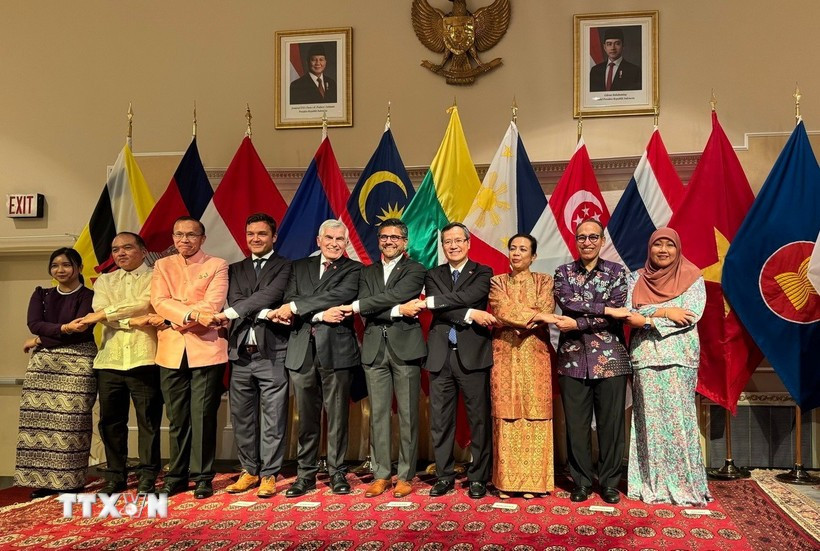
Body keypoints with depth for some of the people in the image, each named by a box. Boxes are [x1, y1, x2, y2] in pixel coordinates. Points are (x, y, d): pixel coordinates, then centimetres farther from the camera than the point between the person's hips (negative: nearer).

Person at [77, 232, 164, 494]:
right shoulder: (104, 281, 17)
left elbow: (142, 303, -12)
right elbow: (100, 311, 0)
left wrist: (105, 313, -7)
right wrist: (136, 320, -13)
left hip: (144, 359, -4)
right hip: (109, 360, 4)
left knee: (148, 420, 0)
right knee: (110, 420, 9)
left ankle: (147, 476, 9)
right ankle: (115, 476, 20)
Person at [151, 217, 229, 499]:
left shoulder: (217, 265, 4)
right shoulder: (162, 265, 14)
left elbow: (212, 304, -9)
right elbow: (159, 301, -3)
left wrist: (176, 317, -11)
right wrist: (190, 313, -18)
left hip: (206, 349, -3)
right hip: (171, 352, 3)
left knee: (203, 416, 0)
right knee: (177, 418, 10)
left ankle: (202, 476, 9)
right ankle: (177, 475, 19)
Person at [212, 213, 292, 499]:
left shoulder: (286, 267, 3)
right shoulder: (235, 269, 16)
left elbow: (270, 295, -13)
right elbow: (235, 300, 0)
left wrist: (230, 313, -21)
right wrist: (266, 313, -17)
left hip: (272, 353, -4)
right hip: (241, 353, 4)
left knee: (273, 419, 1)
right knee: (242, 418, 11)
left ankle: (269, 475, 11)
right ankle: (249, 471, 23)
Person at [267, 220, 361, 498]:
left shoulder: (353, 270, 4)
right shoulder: (299, 267, 14)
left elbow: (338, 296, -14)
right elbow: (288, 305, 1)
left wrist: (296, 307, -14)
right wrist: (320, 315, -14)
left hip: (336, 350, -2)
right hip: (302, 352, 3)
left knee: (337, 417, 4)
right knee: (306, 418, 8)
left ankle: (337, 473, 16)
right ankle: (305, 475, 18)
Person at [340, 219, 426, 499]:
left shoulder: (415, 270, 5)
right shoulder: (367, 272, 17)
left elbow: (394, 295, -13)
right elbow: (365, 313, 2)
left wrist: (357, 306, -9)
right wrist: (397, 311, -12)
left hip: (405, 348, -3)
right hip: (375, 349, 3)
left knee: (407, 414, 1)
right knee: (378, 413, 5)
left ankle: (405, 476, 10)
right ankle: (381, 474, 14)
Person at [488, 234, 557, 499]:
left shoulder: (544, 281, 7)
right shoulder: (497, 282, 9)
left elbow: (544, 314, -6)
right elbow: (499, 315, -7)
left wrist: (514, 317, -11)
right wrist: (535, 316, -10)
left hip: (534, 356, -1)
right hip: (504, 355, 1)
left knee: (533, 413, -1)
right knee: (506, 414, 0)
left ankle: (533, 479, 6)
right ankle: (506, 480, 6)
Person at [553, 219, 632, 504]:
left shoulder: (616, 272, 5)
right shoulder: (563, 272, 9)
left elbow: (616, 314, -7)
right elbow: (567, 301, -10)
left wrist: (577, 323, -14)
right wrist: (605, 308, -15)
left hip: (609, 358, 0)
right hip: (572, 358, 1)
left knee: (611, 424, 5)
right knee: (576, 425, 5)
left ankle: (609, 482, 19)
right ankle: (581, 481, 18)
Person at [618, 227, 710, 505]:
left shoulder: (692, 278, 4)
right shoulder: (637, 280, 11)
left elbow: (691, 316, -9)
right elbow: (627, 316, 0)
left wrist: (647, 317, -8)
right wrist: (665, 312, -10)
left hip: (679, 358, -2)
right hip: (645, 358, 2)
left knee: (678, 420, -3)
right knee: (649, 420, 1)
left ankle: (684, 485, 6)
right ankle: (652, 484, 9)